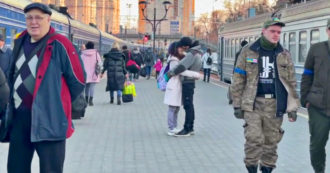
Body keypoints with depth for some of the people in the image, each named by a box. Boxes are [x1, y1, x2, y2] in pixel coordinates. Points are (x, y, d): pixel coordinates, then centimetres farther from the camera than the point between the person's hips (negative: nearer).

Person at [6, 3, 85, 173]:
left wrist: (58, 102, 6)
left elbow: (77, 79, -6)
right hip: (19, 116, 7)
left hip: (49, 118, -6)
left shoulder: (59, 44, -11)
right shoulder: (20, 43, 10)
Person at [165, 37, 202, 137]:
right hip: (190, 81, 10)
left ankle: (187, 129, -4)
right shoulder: (196, 53, 14)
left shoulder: (191, 54, -18)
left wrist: (170, 73, -13)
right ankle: (190, 128, 21)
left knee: (188, 106, -7)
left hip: (187, 82, -10)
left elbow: (181, 67, -25)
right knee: (189, 106, 14)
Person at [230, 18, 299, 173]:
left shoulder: (284, 55, 9)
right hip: (253, 103, -2)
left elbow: (291, 82, 10)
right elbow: (238, 80, 3)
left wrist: (293, 107, 5)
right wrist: (237, 104, 0)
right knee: (254, 139, -9)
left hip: (275, 105, 2)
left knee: (271, 141, 7)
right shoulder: (248, 52, 2)